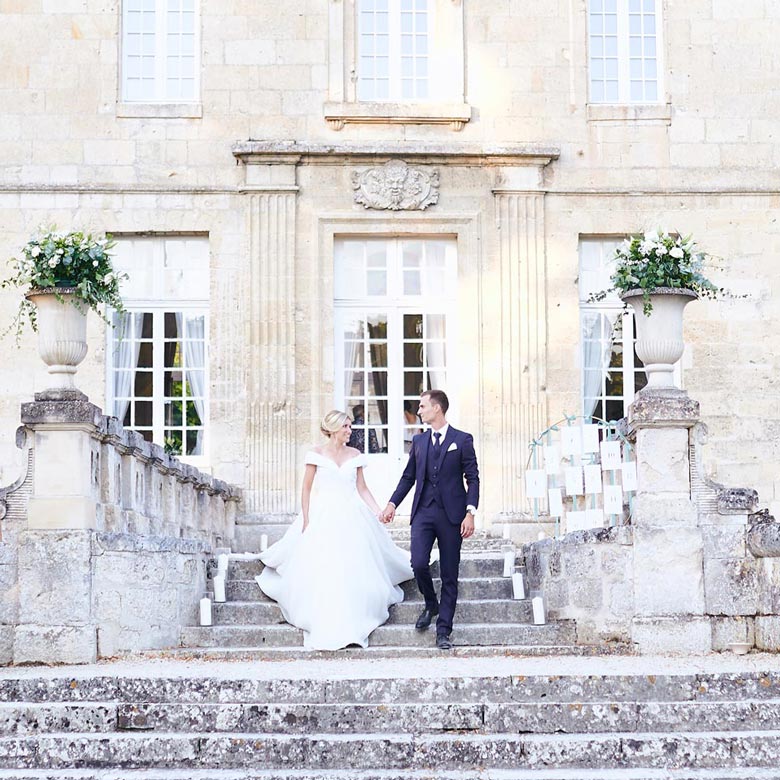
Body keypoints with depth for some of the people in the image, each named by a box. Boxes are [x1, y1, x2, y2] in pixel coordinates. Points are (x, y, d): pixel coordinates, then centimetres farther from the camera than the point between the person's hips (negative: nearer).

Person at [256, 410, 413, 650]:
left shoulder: (355, 455, 8)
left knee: (353, 571, -2)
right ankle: (323, 628, 2)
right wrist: (306, 520, -6)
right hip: (323, 517, -2)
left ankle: (351, 627, 6)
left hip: (351, 517, 3)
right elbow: (307, 489, 0)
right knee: (319, 573, -4)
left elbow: (362, 489, 9)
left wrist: (378, 513, -3)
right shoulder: (317, 454, -1)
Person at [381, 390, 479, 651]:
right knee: (418, 564, -12)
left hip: (451, 514, -3)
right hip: (423, 512, 3)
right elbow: (408, 476, 17)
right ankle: (431, 605, 17)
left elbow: (473, 479, -1)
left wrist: (470, 513, -10)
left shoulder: (462, 440, 2)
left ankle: (443, 631, 6)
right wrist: (392, 503, 7)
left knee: (449, 575, 1)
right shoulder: (418, 441, 13)